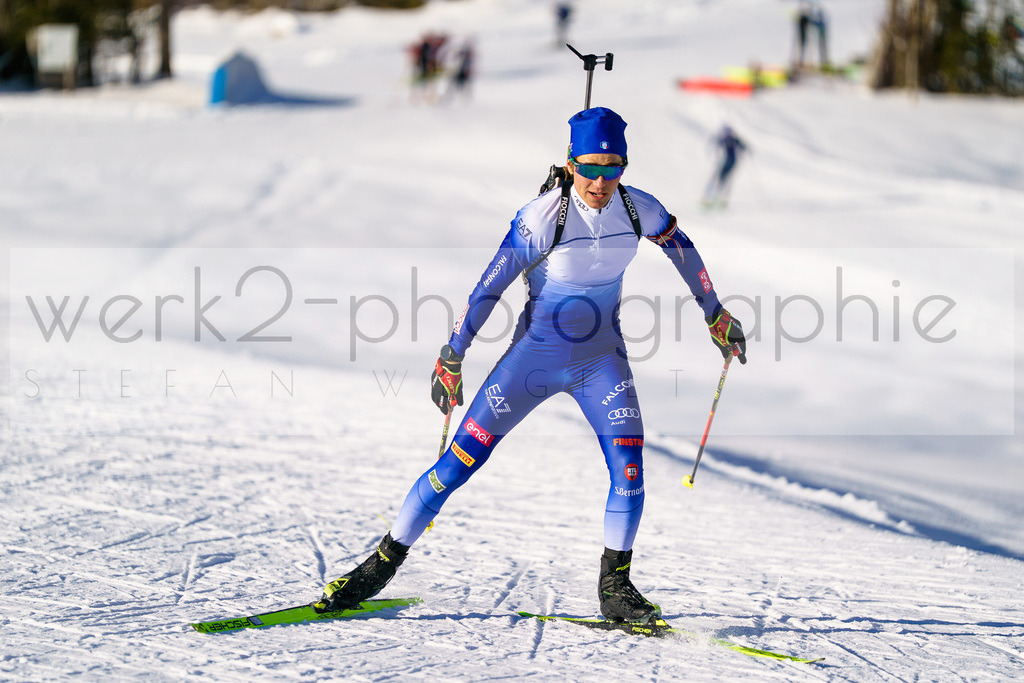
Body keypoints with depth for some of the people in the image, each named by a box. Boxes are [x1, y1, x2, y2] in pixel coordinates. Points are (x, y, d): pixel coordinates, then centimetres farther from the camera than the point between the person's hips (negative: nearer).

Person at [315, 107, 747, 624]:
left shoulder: (638, 209, -10)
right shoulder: (543, 217, -22)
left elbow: (683, 249, 10)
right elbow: (489, 287, -17)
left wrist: (716, 316, 18)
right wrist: (451, 359, -15)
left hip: (601, 358, 3)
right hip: (535, 354, -3)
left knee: (629, 465, -14)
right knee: (462, 460, -6)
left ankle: (614, 587, 3)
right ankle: (384, 563, 6)